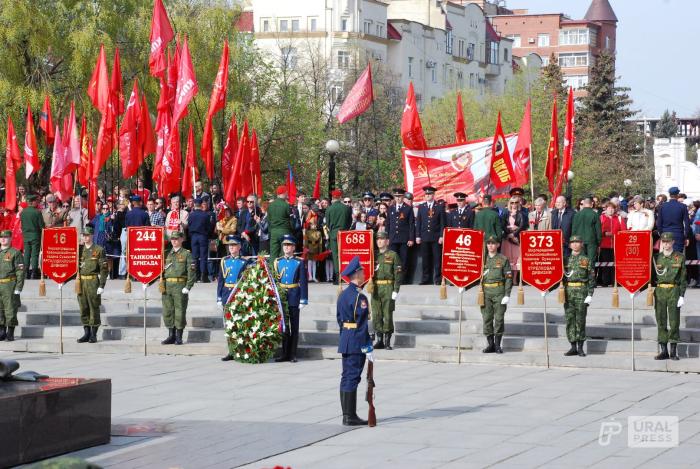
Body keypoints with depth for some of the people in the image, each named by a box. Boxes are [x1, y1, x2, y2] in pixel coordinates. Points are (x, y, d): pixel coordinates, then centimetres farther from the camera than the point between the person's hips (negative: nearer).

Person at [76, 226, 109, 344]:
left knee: (94, 308, 0)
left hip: (93, 282, -4)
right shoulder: (79, 249, 13)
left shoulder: (99, 250, -2)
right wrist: (79, 245, 0)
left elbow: (104, 269, -6)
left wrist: (102, 285, -12)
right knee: (83, 309, 7)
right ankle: (86, 333, 14)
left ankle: (93, 334, 7)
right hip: (81, 281, 5)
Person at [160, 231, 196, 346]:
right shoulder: (167, 254, 15)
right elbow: (162, 271, 19)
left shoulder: (186, 254, 0)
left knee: (180, 311, -2)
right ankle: (171, 335, 14)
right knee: (167, 311, 6)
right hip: (167, 285, 5)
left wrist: (188, 287, -14)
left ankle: (179, 337, 4)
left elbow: (191, 272, -5)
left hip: (180, 286, -5)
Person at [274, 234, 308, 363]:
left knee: (294, 327, 2)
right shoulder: (277, 262, 8)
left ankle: (293, 354, 7)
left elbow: (303, 282, -4)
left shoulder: (299, 262, -1)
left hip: (294, 298, -3)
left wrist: (303, 300, -10)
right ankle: (285, 353, 11)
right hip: (281, 297, 3)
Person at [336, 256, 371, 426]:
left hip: (345, 340, 9)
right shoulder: (359, 297, -16)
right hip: (357, 343, -9)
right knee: (352, 377, -7)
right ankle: (351, 416, -5)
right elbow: (362, 323, -18)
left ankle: (347, 415, 16)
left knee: (346, 377, 11)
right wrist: (368, 347, -16)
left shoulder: (343, 294, 12)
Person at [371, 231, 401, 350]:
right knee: (376, 315, 4)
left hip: (388, 288, -4)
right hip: (375, 288, 4)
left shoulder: (393, 255, 1)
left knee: (388, 315, -5)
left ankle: (387, 341, 1)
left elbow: (398, 274, -3)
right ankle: (379, 340, 12)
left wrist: (396, 290, -10)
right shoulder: (374, 255, 14)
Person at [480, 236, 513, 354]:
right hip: (485, 292, 2)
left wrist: (507, 295, -8)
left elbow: (509, 278, 0)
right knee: (487, 319, 2)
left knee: (499, 318, -1)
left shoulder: (503, 259, 3)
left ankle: (498, 344, 8)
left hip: (499, 292, -2)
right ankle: (490, 344, 9)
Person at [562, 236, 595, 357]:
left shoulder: (587, 260, 3)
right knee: (569, 319, 2)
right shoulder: (566, 260, 12)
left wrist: (590, 295, -7)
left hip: (582, 292, -3)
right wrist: (562, 293, 2)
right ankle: (573, 347, 8)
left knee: (580, 320, -2)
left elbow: (591, 279, 0)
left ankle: (580, 348, 4)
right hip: (568, 292, 3)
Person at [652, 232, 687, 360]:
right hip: (659, 291, 2)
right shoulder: (657, 258, 8)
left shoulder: (680, 257, 3)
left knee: (674, 321, -1)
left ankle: (674, 351, 6)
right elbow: (651, 276, 12)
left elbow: (683, 278, 2)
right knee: (661, 321, 3)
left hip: (674, 291, -2)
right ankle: (663, 350, 10)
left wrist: (682, 295, -5)